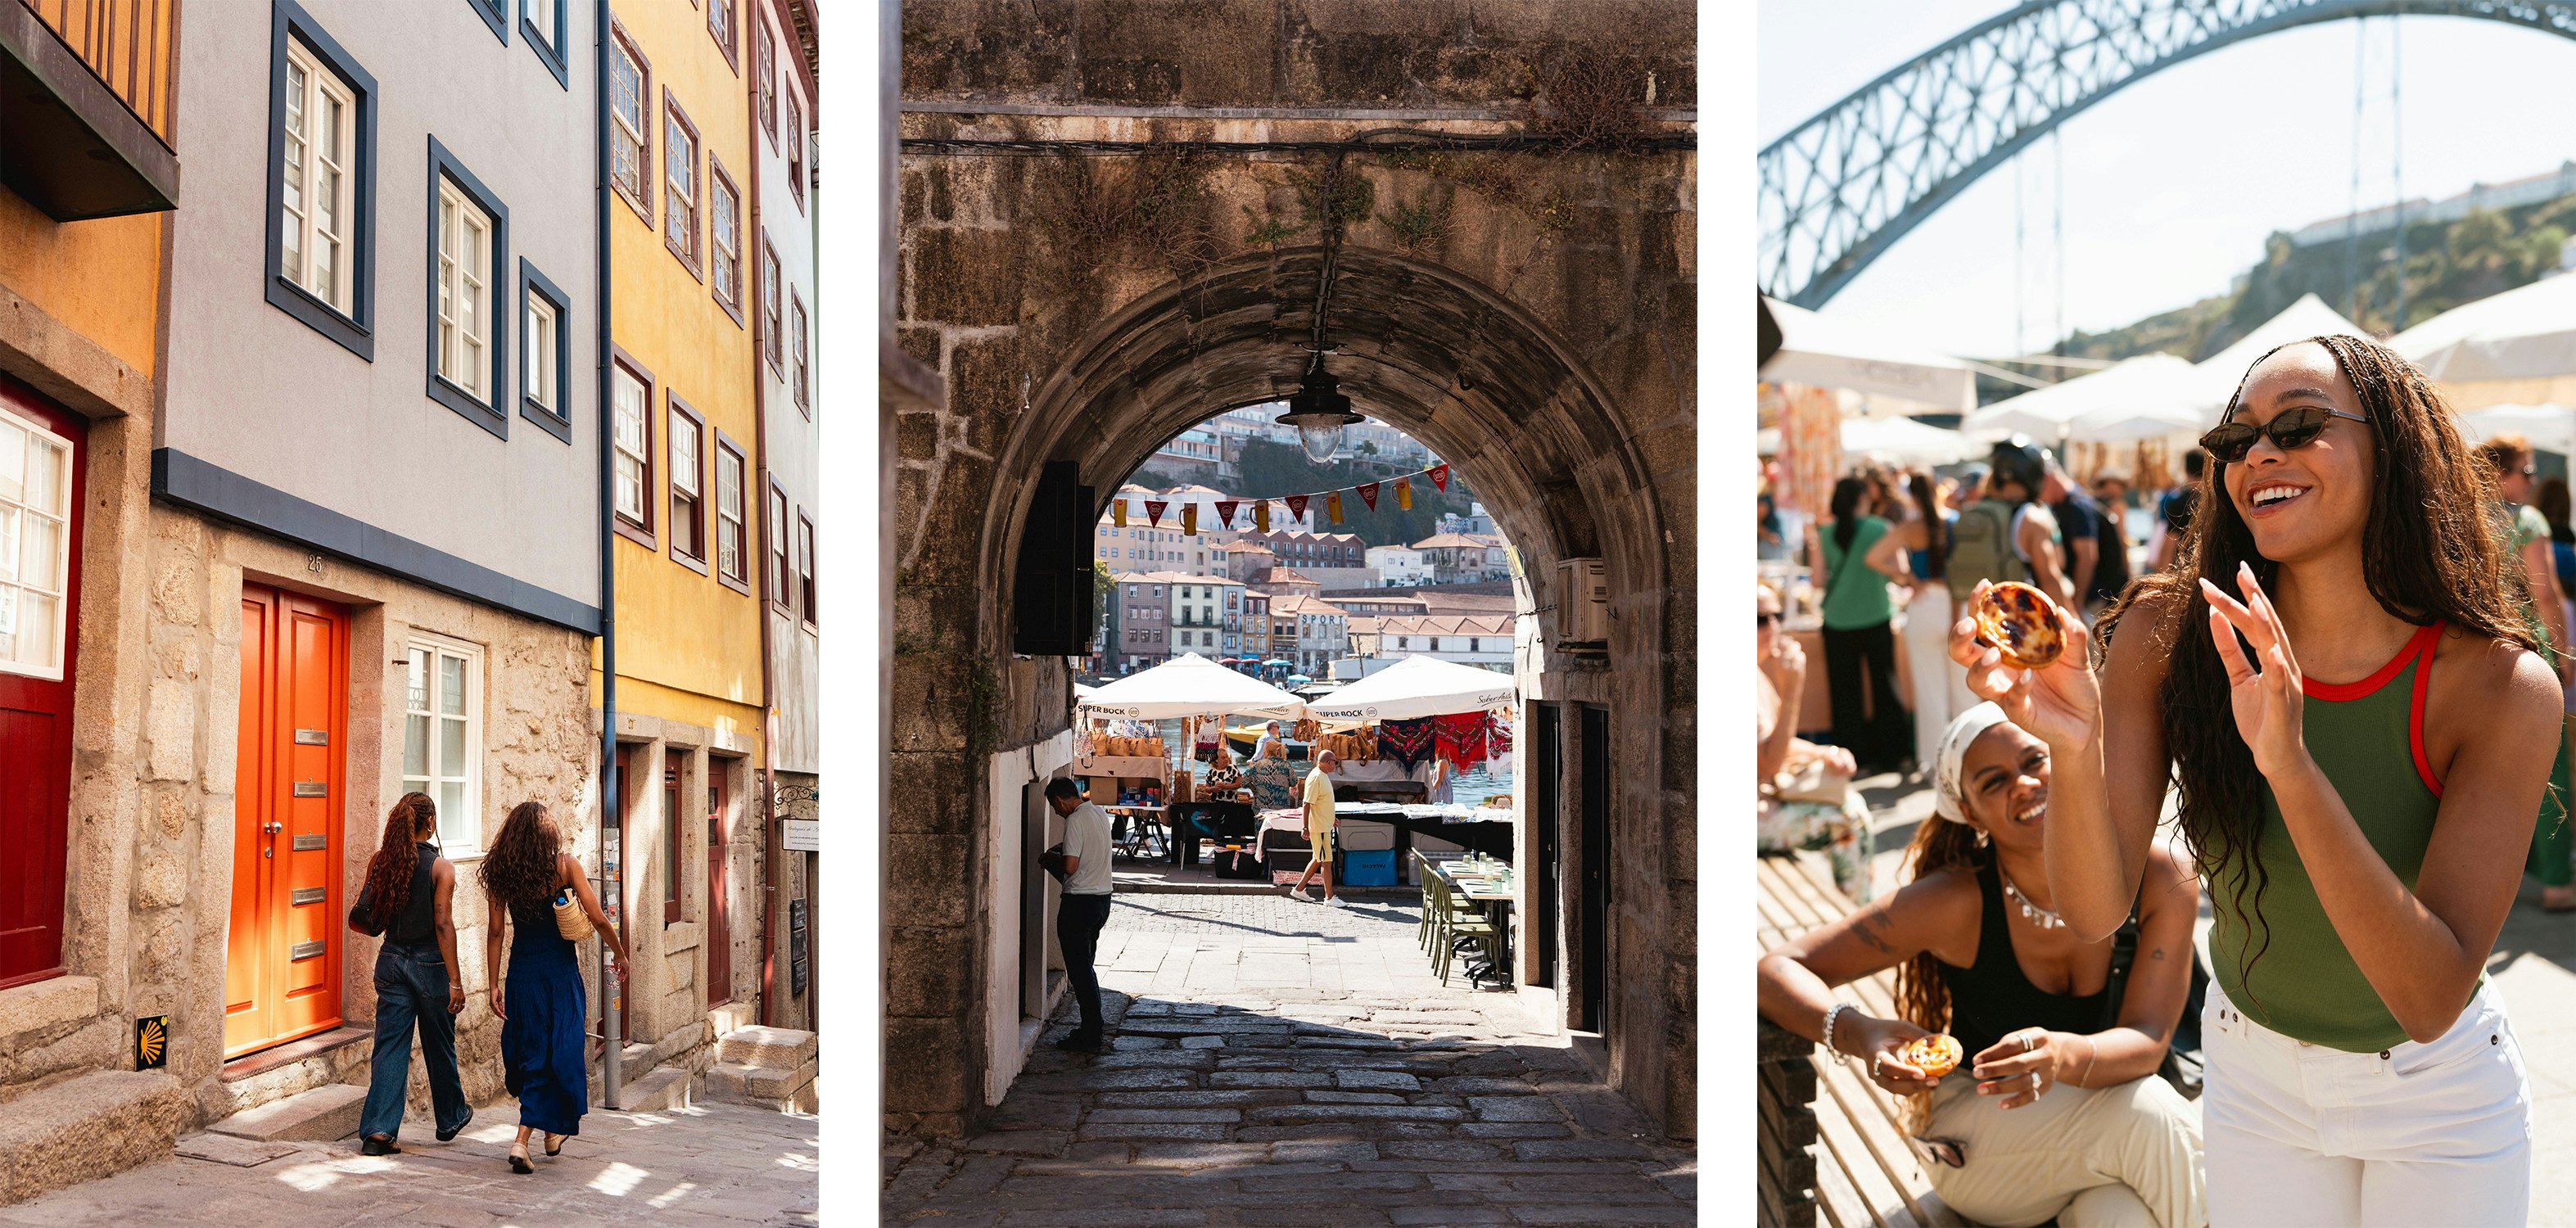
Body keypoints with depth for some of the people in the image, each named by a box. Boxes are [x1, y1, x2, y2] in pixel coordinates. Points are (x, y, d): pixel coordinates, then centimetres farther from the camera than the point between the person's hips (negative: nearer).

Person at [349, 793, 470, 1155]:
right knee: (439, 1047, 13)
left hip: (391, 960, 3)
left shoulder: (380, 862, 0)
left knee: (390, 1046, 6)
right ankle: (450, 1118, 31)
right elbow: (443, 925, -17)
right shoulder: (440, 866, -13)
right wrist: (455, 981, -15)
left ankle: (378, 1130, -3)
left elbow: (363, 917, 3)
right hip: (429, 962, -3)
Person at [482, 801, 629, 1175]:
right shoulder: (564, 865, -6)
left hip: (521, 972, 3)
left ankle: (553, 1129, 27)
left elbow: (495, 931, 1)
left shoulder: (499, 871, 1)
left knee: (529, 1052, 15)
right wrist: (620, 954, 6)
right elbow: (598, 919, -9)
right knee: (561, 1052, 5)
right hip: (561, 971, -3)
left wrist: (494, 984, 5)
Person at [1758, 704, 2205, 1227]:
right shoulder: (1960, 902, -22)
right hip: (1980, 1151, -1)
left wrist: (2067, 1055, -45)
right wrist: (1860, 1033, -41)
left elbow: (2147, 1042, -22)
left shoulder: (2159, 876, -17)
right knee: (2148, 1113, -27)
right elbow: (1781, 968, -20)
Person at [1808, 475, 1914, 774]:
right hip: (1876, 619, -1)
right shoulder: (1879, 529, -7)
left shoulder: (1825, 534, -2)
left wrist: (1812, 547, 9)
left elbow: (1819, 582, -2)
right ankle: (1888, 752, 17)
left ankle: (1853, 755, 11)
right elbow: (1899, 572, -8)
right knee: (1883, 687, 12)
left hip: (1837, 623, 1)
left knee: (1846, 692, 9)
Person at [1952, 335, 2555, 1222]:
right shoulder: (2168, 635, -18)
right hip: (2254, 1074, 1)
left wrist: (2291, 767, -43)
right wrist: (2074, 745, -42)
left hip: (2440, 1093, -1)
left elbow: (2431, 1003, -31)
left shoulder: (2500, 684, -24)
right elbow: (2095, 909, -23)